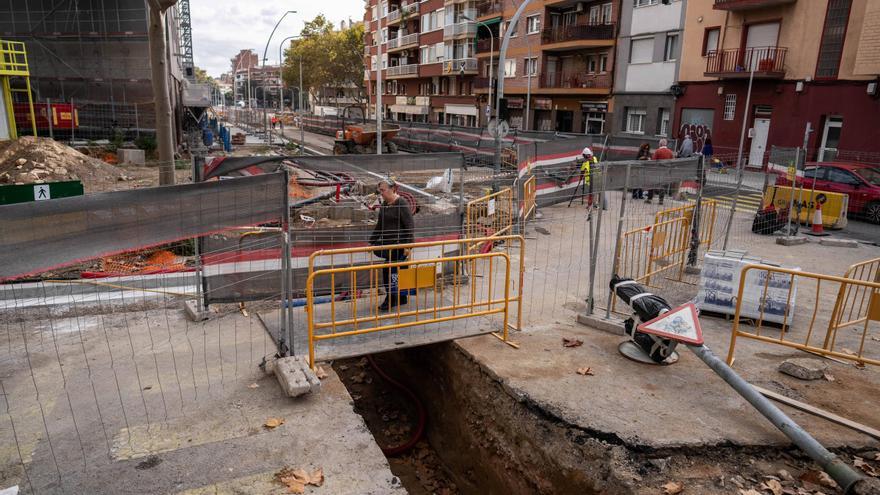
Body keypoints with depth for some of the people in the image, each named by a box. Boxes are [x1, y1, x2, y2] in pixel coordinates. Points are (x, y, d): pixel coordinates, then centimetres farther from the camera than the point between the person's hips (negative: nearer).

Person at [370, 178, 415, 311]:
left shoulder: (402, 204, -13)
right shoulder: (385, 204, 12)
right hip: (387, 243, 8)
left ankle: (391, 299, 3)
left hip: (399, 244, -8)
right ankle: (401, 297, 22)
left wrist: (408, 245, -23)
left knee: (389, 270, -7)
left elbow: (410, 225, -17)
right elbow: (379, 225, 20)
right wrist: (372, 241, 19)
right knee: (395, 271, 12)